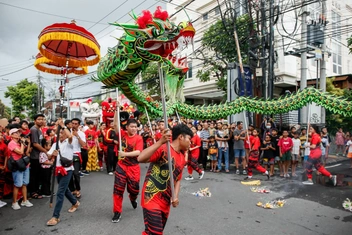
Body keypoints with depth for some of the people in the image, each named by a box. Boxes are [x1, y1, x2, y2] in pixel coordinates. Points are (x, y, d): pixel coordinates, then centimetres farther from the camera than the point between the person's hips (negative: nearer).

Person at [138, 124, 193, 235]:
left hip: (165, 202, 8)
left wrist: (175, 197, 0)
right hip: (152, 199, -8)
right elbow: (141, 158, -30)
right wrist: (160, 142, -36)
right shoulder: (163, 148, -16)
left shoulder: (182, 158, 8)